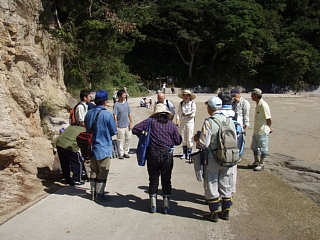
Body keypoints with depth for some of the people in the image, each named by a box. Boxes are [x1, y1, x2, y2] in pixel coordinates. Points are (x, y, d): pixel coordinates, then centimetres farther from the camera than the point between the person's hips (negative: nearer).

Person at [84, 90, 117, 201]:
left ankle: (93, 193, 26)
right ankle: (99, 194, 14)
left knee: (93, 171, 17)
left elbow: (86, 129, 10)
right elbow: (114, 131, -11)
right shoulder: (107, 115, -19)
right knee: (103, 172, 7)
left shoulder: (89, 114, -1)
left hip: (91, 147, 6)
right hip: (103, 148, -6)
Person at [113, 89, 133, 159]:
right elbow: (115, 116, -13)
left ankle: (126, 152, 25)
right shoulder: (116, 105, -11)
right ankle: (121, 153, 16)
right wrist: (116, 126, -16)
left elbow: (129, 114, 10)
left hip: (127, 125, 6)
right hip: (120, 126, -6)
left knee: (128, 138, 11)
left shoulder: (126, 103, 6)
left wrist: (131, 123, 6)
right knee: (121, 140, 3)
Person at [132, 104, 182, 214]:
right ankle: (166, 206, 15)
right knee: (166, 181, 11)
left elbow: (135, 129, -4)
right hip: (167, 155, 1)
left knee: (153, 180, 11)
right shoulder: (171, 124, 2)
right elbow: (178, 141, 4)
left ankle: (153, 205, 16)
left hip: (152, 154, 0)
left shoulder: (150, 122, -1)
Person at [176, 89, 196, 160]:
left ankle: (189, 153, 7)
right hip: (182, 122, 3)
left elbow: (193, 114, -6)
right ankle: (184, 153, 16)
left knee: (189, 139, -1)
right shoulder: (181, 103, 7)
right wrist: (177, 121, -10)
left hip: (190, 122, -3)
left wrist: (185, 114, -7)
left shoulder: (192, 103, -2)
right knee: (183, 139, 8)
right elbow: (178, 113, 1)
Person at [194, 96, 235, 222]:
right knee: (226, 186, 16)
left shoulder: (209, 122, -16)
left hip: (213, 159, -5)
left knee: (212, 186, 8)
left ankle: (214, 214, 17)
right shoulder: (229, 121, 1)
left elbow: (203, 144, -18)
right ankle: (225, 212, 27)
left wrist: (197, 139, 2)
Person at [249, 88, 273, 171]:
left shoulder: (263, 105, -21)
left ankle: (261, 164, 16)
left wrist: (269, 128, -2)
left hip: (262, 131, -10)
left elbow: (269, 119, -17)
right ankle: (256, 162, 33)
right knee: (254, 147, 19)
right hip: (256, 131, 10)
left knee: (263, 149, 5)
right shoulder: (257, 104, 9)